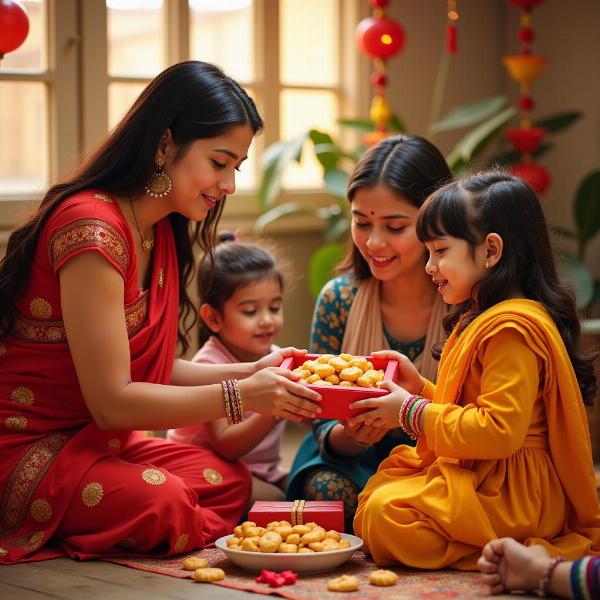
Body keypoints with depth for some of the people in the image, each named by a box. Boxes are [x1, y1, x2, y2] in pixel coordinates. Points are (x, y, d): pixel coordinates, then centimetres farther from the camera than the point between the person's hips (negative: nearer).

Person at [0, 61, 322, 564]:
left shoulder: (161, 231, 9)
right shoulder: (92, 229, -23)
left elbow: (152, 369, 8)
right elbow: (112, 401, -23)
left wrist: (252, 372, -3)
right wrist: (240, 396, -22)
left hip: (89, 439, 10)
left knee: (230, 481, -5)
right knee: (161, 501, -30)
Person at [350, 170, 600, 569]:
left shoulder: (511, 329, -19)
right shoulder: (480, 319, 16)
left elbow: (499, 431, -26)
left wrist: (412, 413, -17)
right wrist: (419, 387, 9)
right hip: (476, 477, 11)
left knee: (385, 515, -21)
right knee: (376, 490, 11)